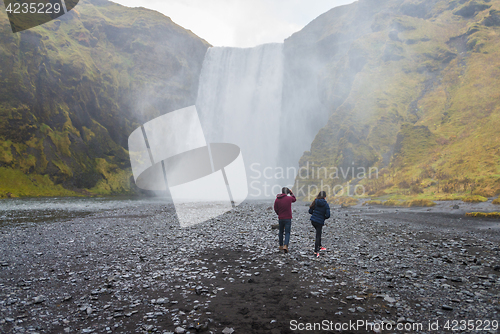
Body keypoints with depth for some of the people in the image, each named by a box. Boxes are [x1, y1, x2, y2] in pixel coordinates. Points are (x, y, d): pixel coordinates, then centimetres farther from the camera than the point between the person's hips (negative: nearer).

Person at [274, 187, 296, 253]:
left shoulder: (277, 200, -3)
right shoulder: (289, 198, -8)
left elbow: (276, 209, 5)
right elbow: (294, 199, 15)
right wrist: (291, 193, 22)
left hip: (280, 218, 3)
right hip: (288, 218, -2)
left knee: (281, 232, 18)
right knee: (287, 233, -1)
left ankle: (281, 246, 27)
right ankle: (285, 246, -19)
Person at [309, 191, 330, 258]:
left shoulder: (315, 202, -1)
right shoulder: (326, 204, -9)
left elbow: (310, 211, 0)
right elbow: (328, 215, -13)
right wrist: (324, 217, 8)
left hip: (313, 220, 4)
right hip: (320, 222, -4)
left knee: (318, 233, 26)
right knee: (318, 236, 3)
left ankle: (319, 247, 39)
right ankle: (316, 252, 2)